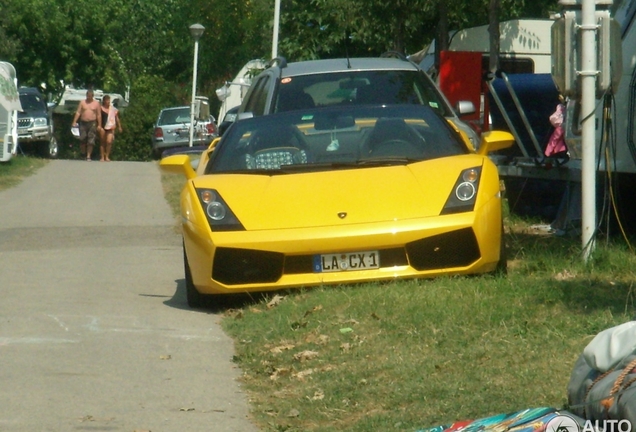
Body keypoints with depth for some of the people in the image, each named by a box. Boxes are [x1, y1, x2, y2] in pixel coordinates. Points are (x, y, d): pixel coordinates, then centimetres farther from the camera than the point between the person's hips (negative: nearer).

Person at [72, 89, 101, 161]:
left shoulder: (96, 103, 6)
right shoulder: (82, 103, 8)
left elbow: (98, 115, 5)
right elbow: (78, 112, 4)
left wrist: (99, 125, 0)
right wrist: (74, 121, -6)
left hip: (92, 123, -1)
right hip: (83, 123, 1)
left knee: (91, 141, -5)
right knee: (82, 139, -2)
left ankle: (88, 156, -2)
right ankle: (83, 154, 12)